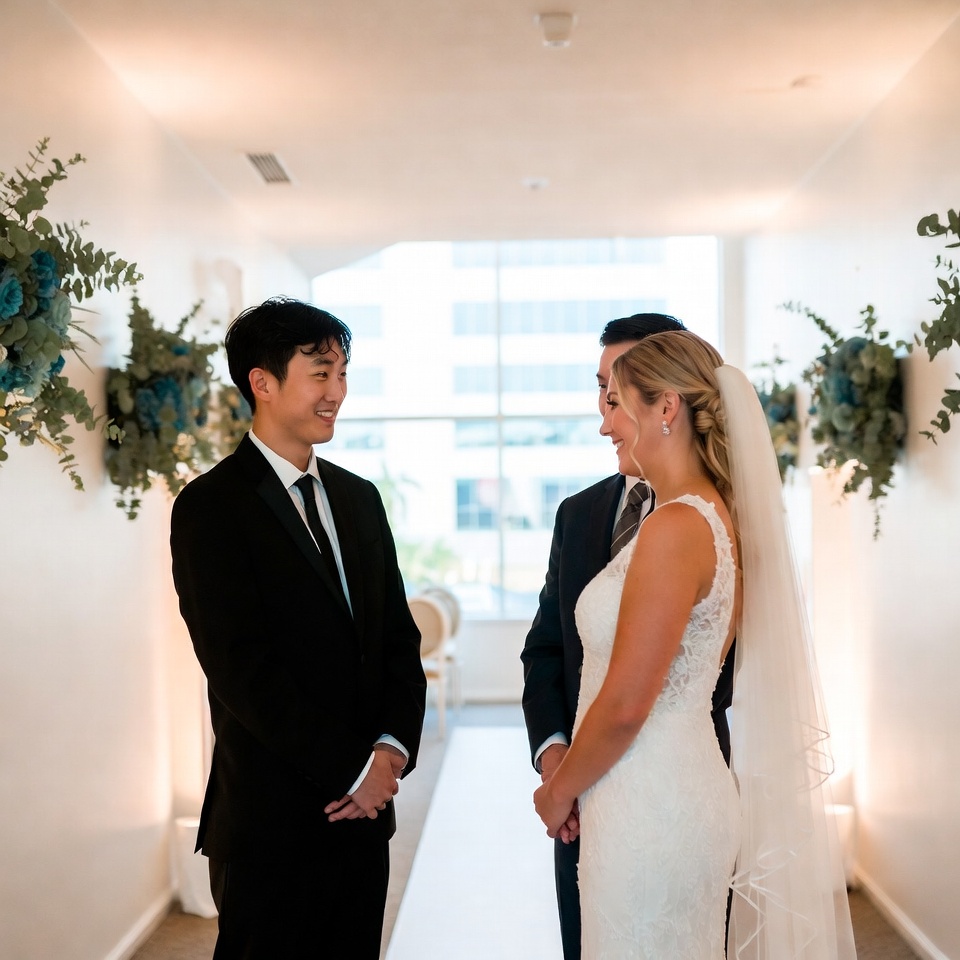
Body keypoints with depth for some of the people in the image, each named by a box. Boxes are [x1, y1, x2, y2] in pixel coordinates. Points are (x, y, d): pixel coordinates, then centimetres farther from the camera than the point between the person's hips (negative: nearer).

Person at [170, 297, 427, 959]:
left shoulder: (359, 498, 12)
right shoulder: (209, 508, -9)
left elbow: (400, 636, 11)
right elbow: (241, 667, -15)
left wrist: (393, 747, -6)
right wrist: (350, 770, -13)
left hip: (364, 809, 6)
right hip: (273, 822, -6)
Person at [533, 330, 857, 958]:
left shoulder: (675, 527, -19)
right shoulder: (719, 516, 9)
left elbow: (626, 704, -21)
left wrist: (559, 790, -4)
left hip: (648, 809, -9)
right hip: (696, 785, 9)